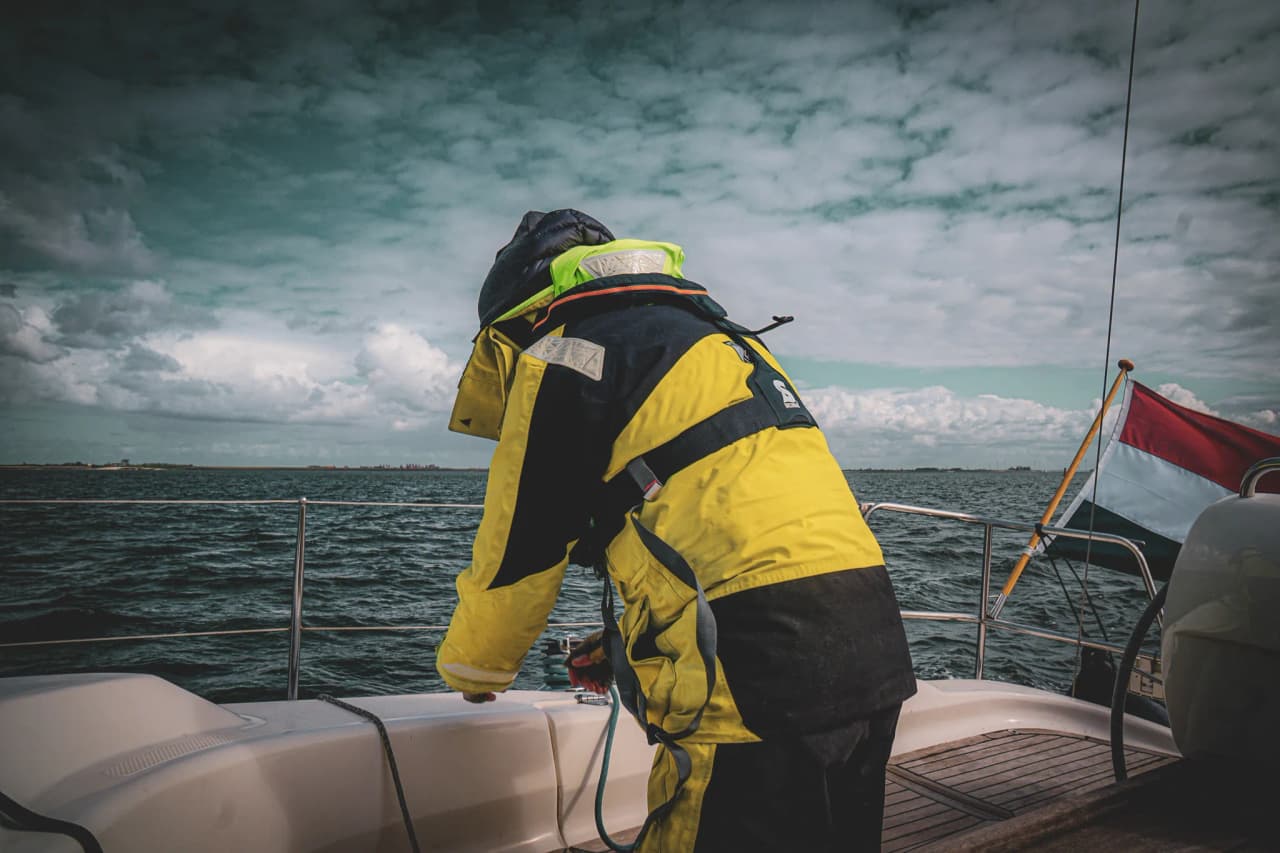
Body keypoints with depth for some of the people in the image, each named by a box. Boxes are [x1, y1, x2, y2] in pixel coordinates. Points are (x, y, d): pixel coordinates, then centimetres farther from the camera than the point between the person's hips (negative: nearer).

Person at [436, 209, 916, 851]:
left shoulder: (562, 354, -1)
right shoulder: (716, 334, 25)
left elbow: (518, 554, 2)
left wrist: (468, 670, 22)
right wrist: (628, 646, 36)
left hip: (763, 682, -9)